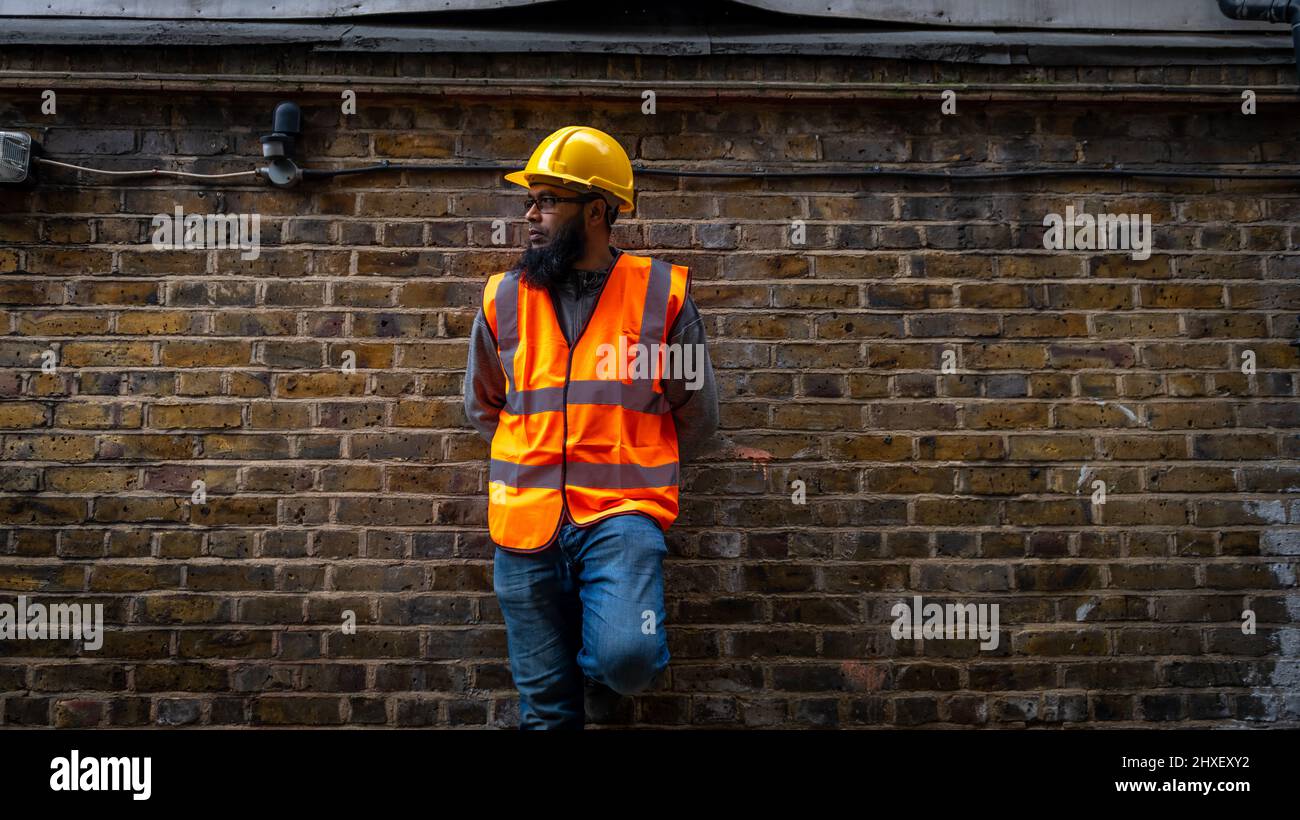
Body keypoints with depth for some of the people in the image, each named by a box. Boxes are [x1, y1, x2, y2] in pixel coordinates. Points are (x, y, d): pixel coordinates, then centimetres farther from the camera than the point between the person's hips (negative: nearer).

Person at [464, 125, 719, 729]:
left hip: (621, 513, -2)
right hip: (526, 519, 3)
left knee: (627, 655, -25)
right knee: (546, 705, 7)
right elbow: (482, 407, 21)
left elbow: (696, 416, 8)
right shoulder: (504, 299, 5)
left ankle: (598, 668, 10)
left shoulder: (661, 294, -1)